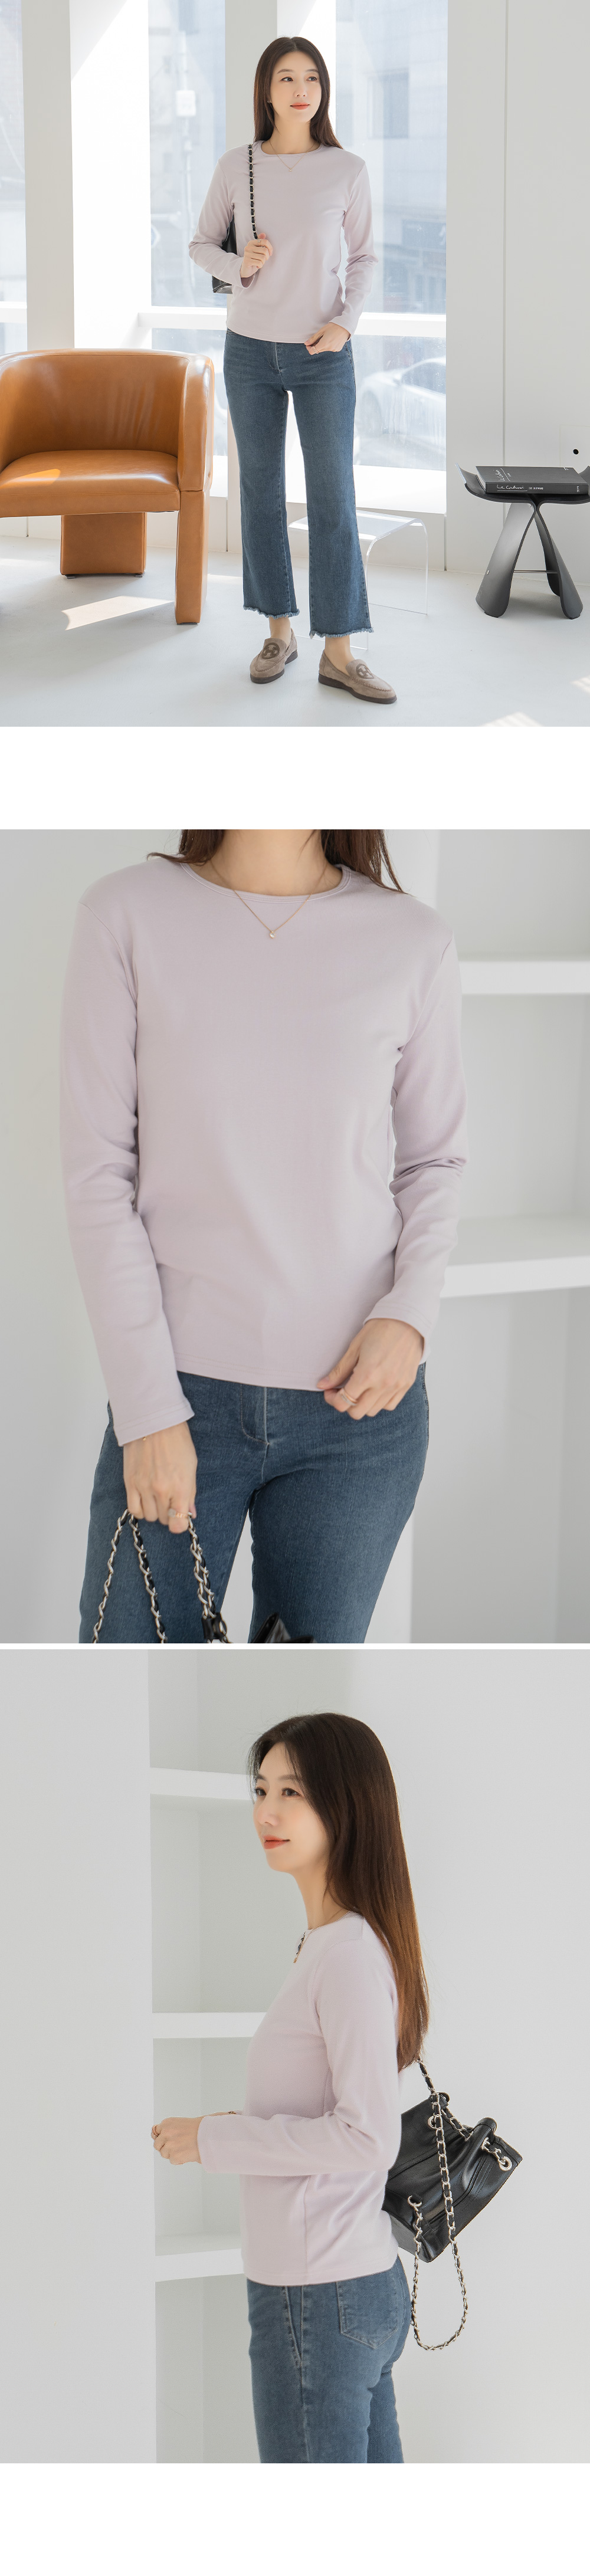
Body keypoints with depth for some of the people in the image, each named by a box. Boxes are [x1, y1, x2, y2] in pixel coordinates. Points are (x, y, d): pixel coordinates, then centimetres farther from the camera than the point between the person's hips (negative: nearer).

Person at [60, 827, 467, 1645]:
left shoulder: (414, 943, -1)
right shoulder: (126, 914, -4)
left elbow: (435, 1158, 11)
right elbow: (98, 1173, -4)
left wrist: (410, 1312, -8)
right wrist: (147, 1406, -9)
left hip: (360, 1394, 1)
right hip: (178, 1390, -1)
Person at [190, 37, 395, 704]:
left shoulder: (347, 171, -4)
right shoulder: (235, 167, -1)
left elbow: (364, 257, 6)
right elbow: (201, 244, 8)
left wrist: (345, 323, -9)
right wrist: (239, 266, -13)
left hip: (323, 355, -1)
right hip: (251, 349, 1)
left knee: (333, 498, -4)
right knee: (261, 491, 8)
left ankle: (339, 653, -1)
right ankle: (280, 631, 20)